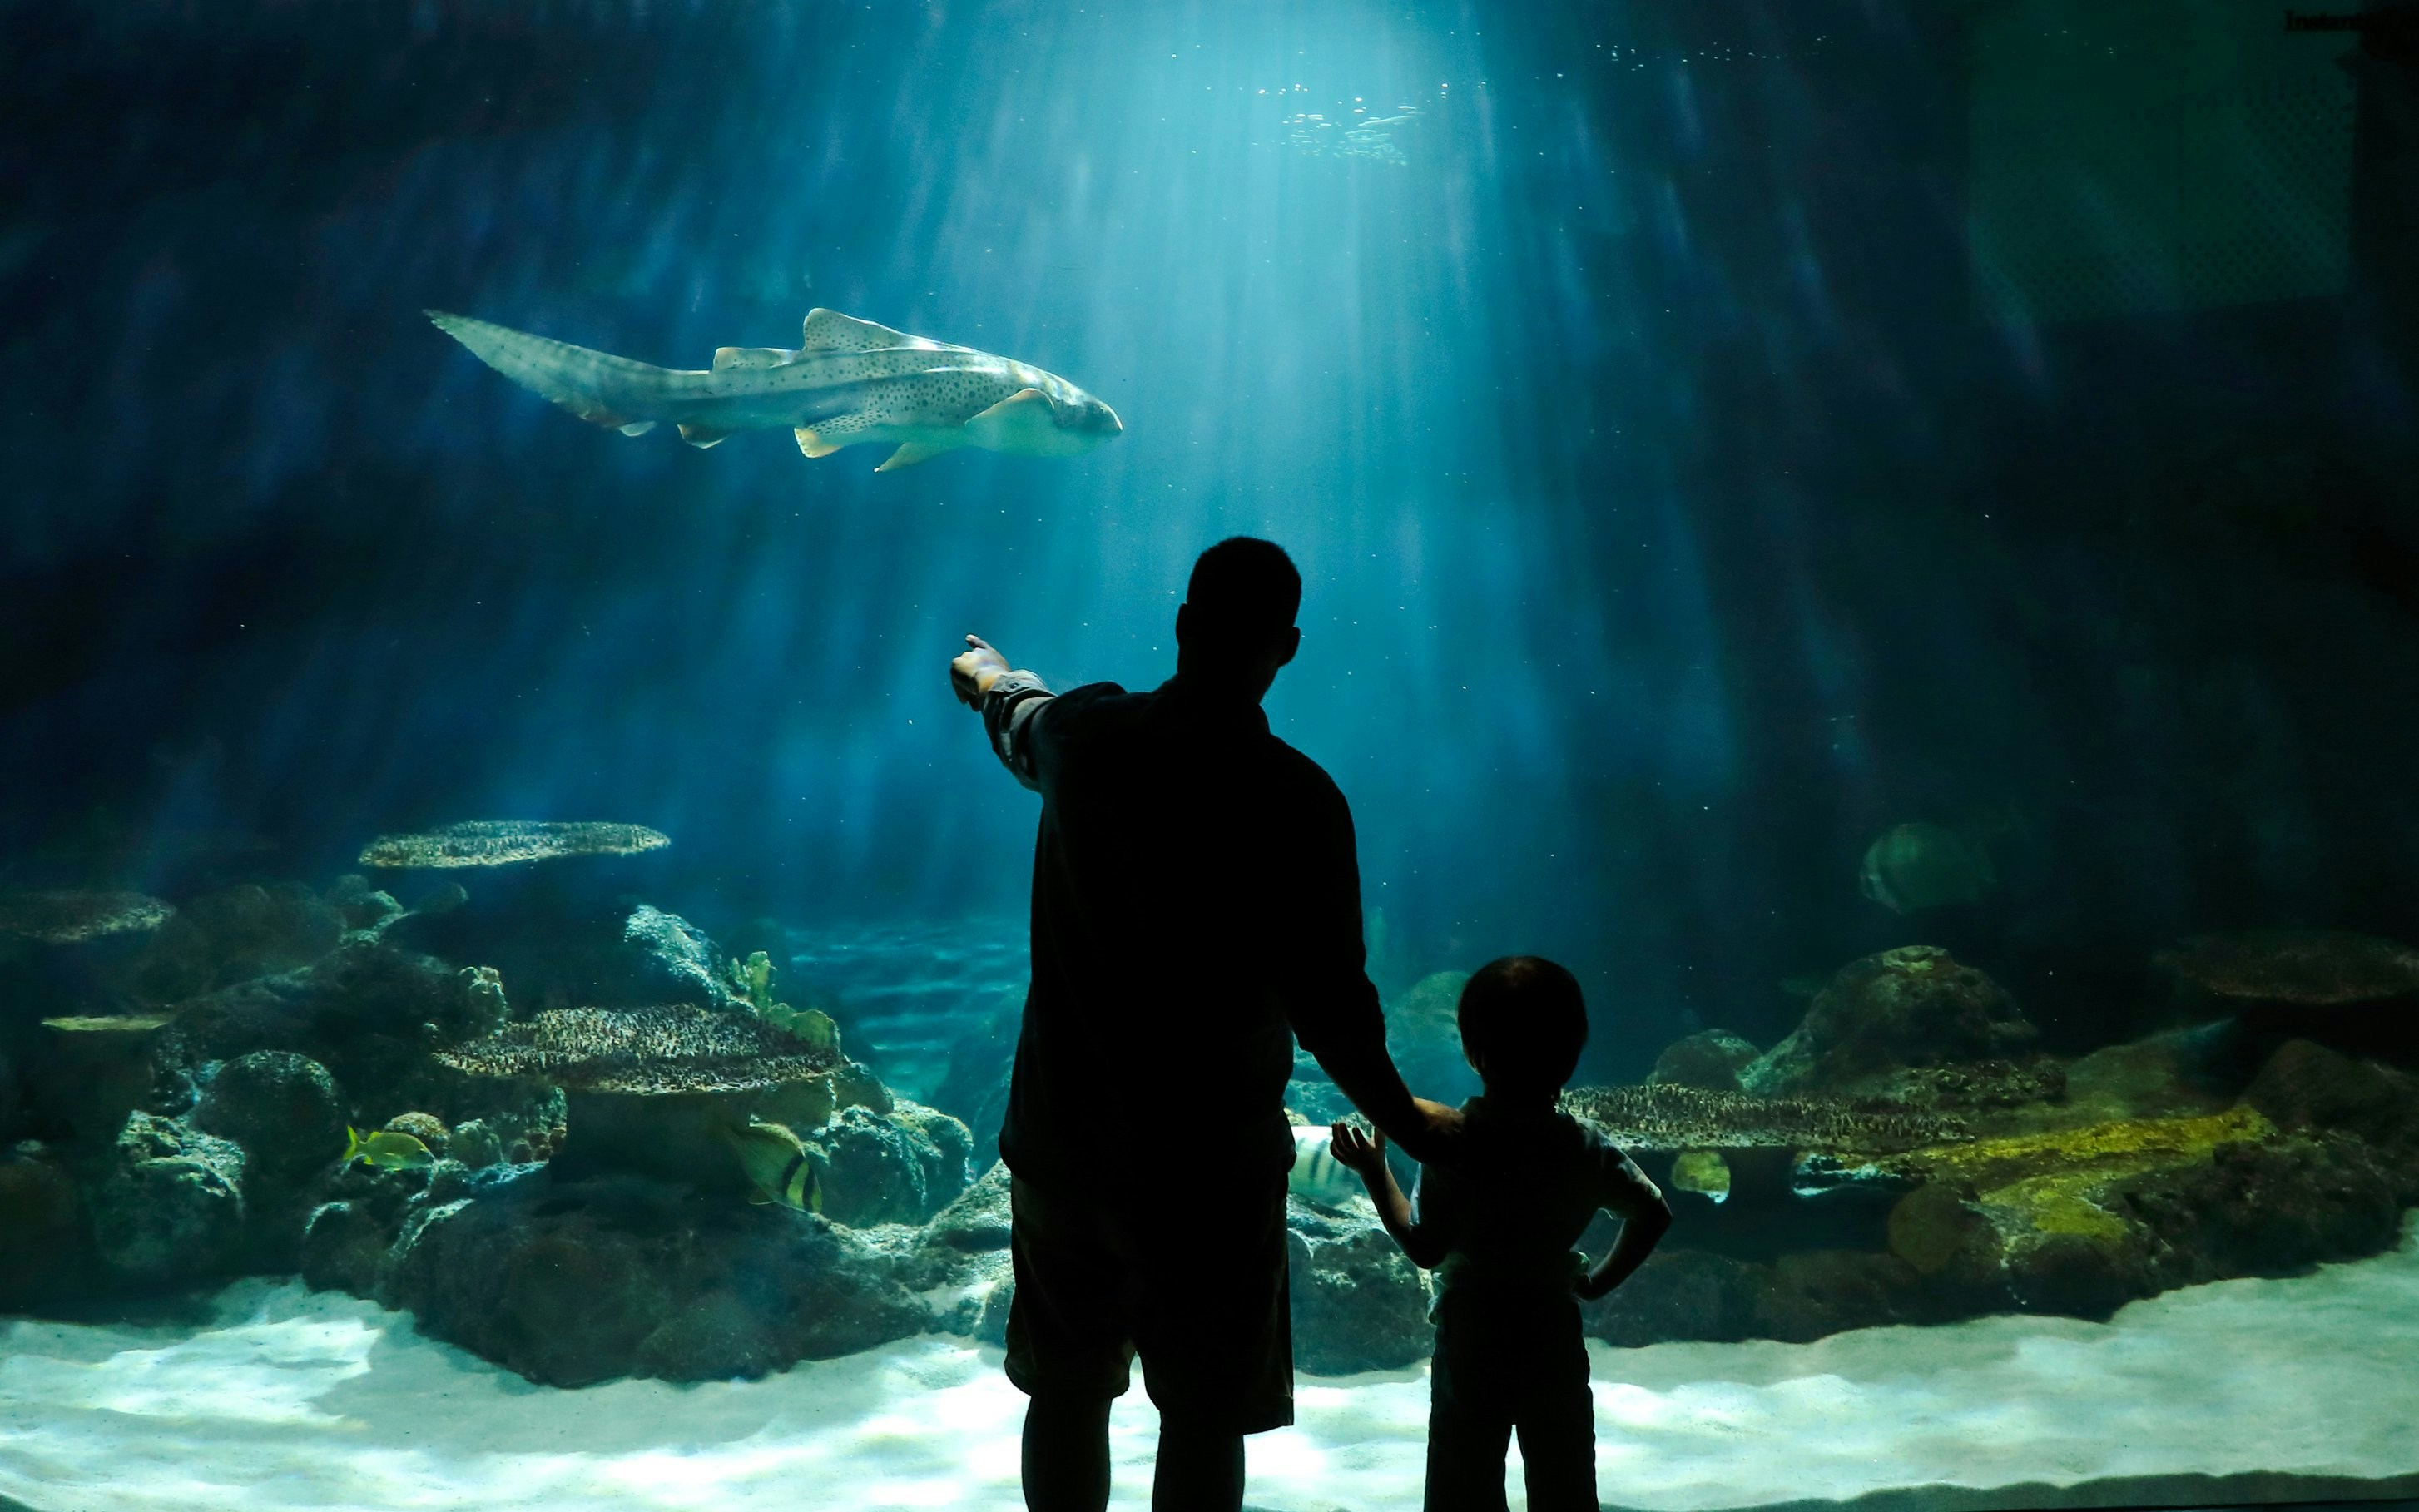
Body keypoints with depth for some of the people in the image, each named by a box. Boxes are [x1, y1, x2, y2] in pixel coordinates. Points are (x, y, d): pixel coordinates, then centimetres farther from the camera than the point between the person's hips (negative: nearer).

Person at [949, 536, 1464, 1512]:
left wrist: (986, 672, 45)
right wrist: (1405, 1120, -1)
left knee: (1065, 1390, 19)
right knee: (1204, 1414, 9)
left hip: (1060, 1135, 4)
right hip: (1212, 1159, -4)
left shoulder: (1084, 735, -4)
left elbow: (1015, 716, 21)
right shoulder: (1297, 801, -18)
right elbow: (1328, 1005, -17)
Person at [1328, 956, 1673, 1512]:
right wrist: (1596, 1281, 13)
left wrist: (1374, 1173, -7)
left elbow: (1425, 1248, -15)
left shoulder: (1452, 1141, -19)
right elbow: (1653, 1213, 3)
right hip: (1555, 1338, 3)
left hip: (1471, 1336, -2)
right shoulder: (1587, 1149, -7)